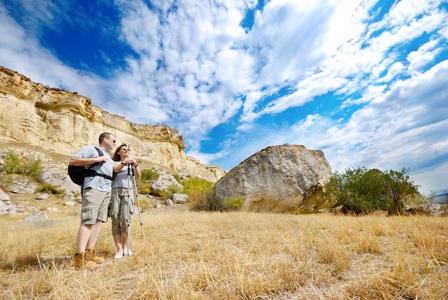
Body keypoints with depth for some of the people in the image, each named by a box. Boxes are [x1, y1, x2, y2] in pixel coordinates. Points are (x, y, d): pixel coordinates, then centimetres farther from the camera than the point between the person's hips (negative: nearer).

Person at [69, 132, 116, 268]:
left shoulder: (109, 158, 31)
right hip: (93, 187, -8)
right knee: (88, 221, -14)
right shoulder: (90, 149, 7)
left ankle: (90, 253, 7)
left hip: (107, 190, 8)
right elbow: (72, 161, -5)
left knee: (99, 220, 3)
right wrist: (96, 159, -10)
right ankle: (80, 258, -15)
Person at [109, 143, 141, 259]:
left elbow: (138, 176, 6)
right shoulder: (115, 162, 18)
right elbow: (115, 170, -5)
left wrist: (135, 165, -12)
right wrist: (124, 163, -25)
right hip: (115, 191, 0)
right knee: (115, 220, -6)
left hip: (128, 191, 0)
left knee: (125, 219, -12)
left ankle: (125, 247, 4)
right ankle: (119, 249, -1)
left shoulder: (132, 164, 22)